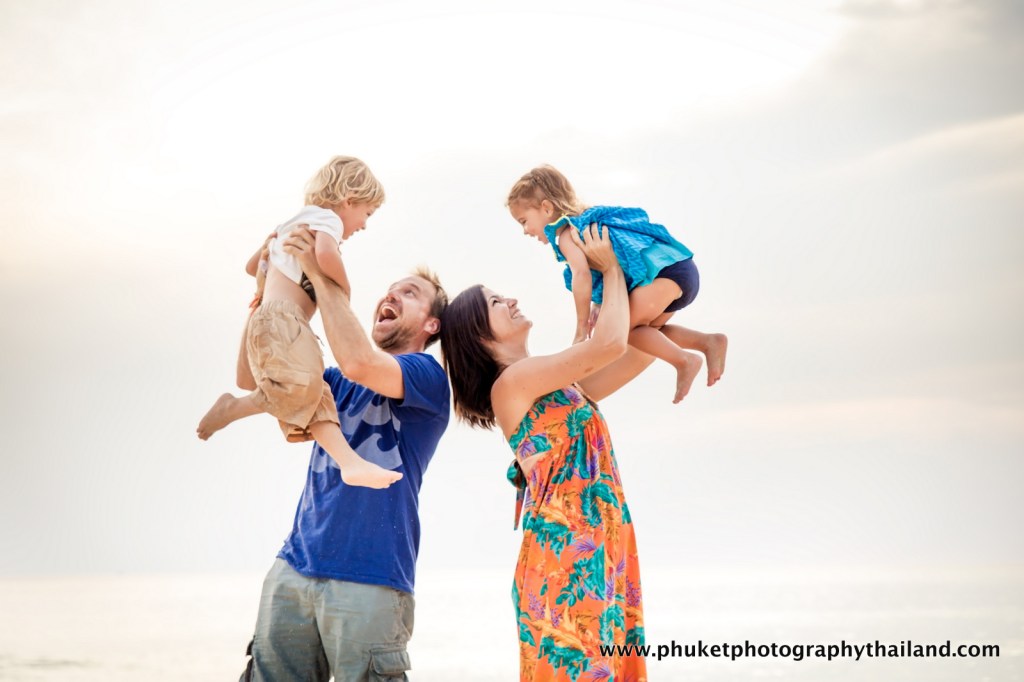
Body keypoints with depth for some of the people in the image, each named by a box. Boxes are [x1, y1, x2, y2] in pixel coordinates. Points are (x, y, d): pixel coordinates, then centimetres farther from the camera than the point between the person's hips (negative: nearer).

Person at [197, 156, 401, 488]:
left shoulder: (296, 224, 33)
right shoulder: (325, 217, 2)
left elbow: (252, 266, 40)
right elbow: (325, 253, -21)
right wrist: (345, 289, -7)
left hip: (268, 319, 10)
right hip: (281, 317, -10)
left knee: (316, 399, -8)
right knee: (300, 387, -29)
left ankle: (351, 462, -25)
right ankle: (233, 408, -12)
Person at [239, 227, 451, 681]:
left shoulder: (428, 377, -3)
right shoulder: (340, 384, 19)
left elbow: (359, 362, -21)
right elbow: (252, 378, 14)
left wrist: (320, 273, -14)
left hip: (368, 582, -6)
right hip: (294, 568, 6)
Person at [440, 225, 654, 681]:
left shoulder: (555, 387, 19)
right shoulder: (511, 381, -7)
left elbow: (638, 352, 23)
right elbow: (608, 343, -13)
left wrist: (615, 273, 21)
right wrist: (611, 269, 2)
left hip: (597, 543, 9)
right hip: (564, 544, -9)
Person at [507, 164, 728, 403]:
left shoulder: (566, 234, -4)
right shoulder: (588, 221, 25)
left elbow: (582, 274, -20)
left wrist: (582, 327, -15)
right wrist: (599, 305, 18)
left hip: (666, 269, -10)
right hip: (683, 267, 10)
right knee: (647, 329, 21)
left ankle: (684, 361, -9)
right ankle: (710, 342, 11)